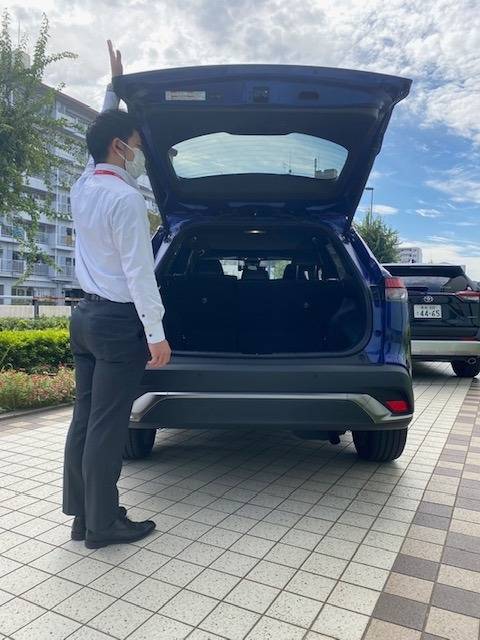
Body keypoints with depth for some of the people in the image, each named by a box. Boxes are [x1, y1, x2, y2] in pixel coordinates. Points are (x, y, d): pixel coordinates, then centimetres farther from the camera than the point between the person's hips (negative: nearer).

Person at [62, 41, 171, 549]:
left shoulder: (82, 187, 11)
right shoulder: (125, 197, -14)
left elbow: (104, 132, 29)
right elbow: (138, 270, -18)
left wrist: (115, 85, 38)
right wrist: (155, 333, -15)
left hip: (85, 315, 9)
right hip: (118, 321, -9)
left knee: (84, 417, 12)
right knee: (107, 426, -1)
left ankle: (81, 515, 24)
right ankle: (103, 525, 12)